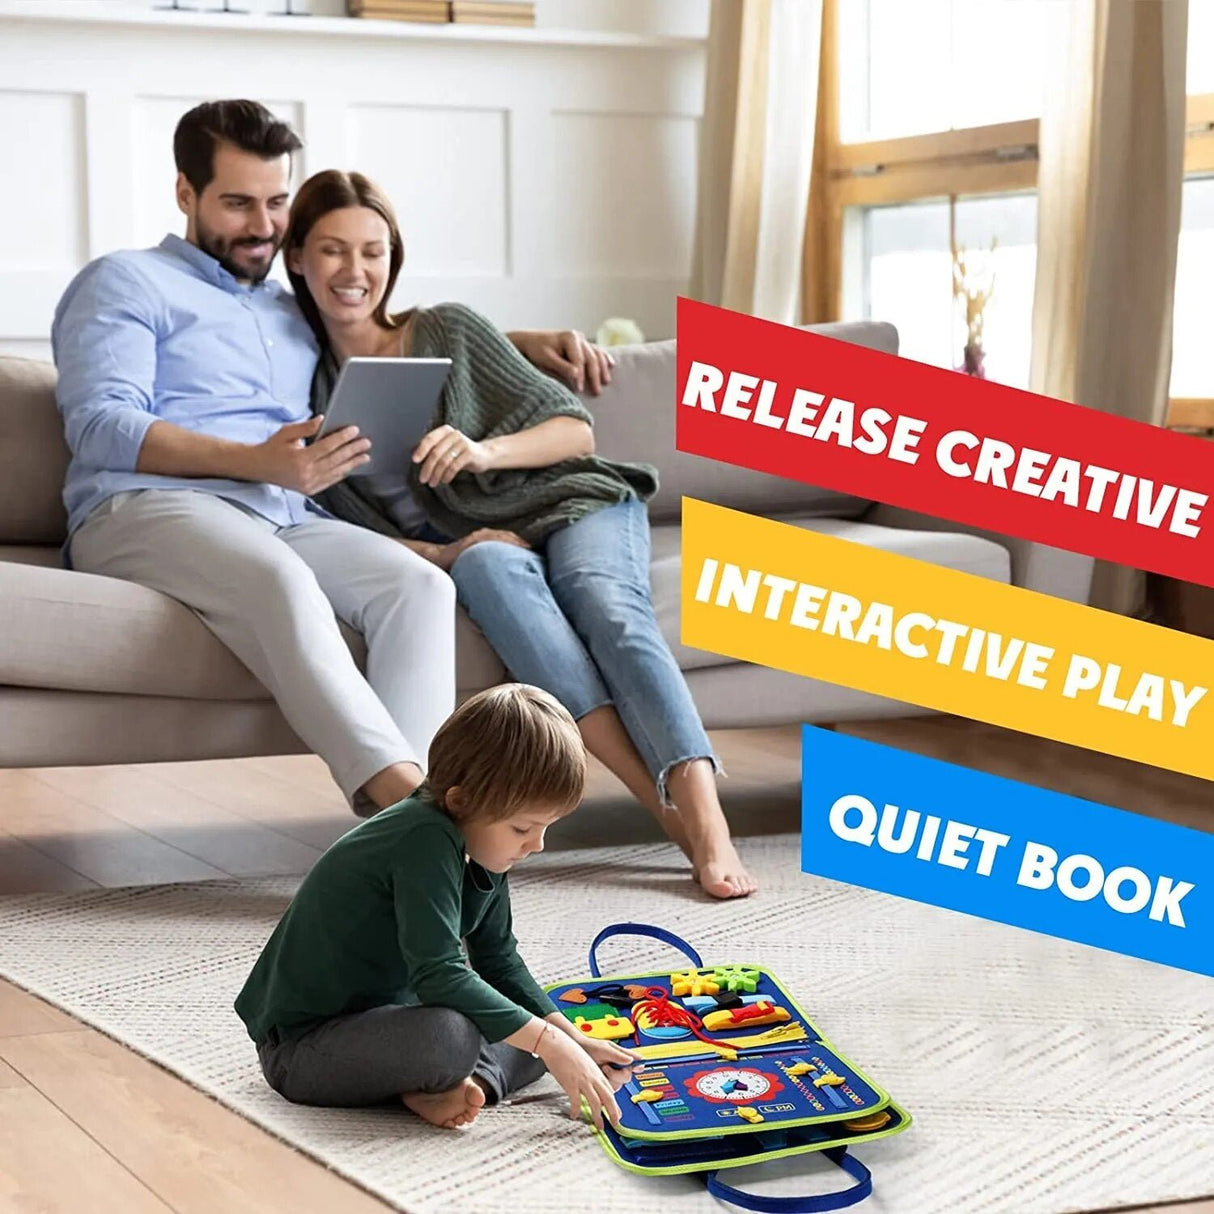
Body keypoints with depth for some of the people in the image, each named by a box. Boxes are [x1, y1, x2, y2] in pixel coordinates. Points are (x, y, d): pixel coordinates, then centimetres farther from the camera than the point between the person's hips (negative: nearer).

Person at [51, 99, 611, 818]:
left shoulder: (296, 312, 33)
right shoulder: (125, 285, 13)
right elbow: (101, 427, -3)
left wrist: (530, 343, 26)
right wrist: (257, 462, -17)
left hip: (287, 519, 6)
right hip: (145, 510, -6)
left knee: (420, 583, -25)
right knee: (281, 580, -39)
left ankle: (405, 808, -43)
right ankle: (401, 789, -51)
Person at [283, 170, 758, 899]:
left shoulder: (447, 331, 2)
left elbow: (576, 430, 1)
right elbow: (347, 531, 2)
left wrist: (486, 451, -20)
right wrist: (439, 555, -18)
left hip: (571, 506, 0)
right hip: (459, 547, 0)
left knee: (605, 603, -33)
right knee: (492, 568, -35)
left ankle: (706, 817, -50)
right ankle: (667, 811, -45)